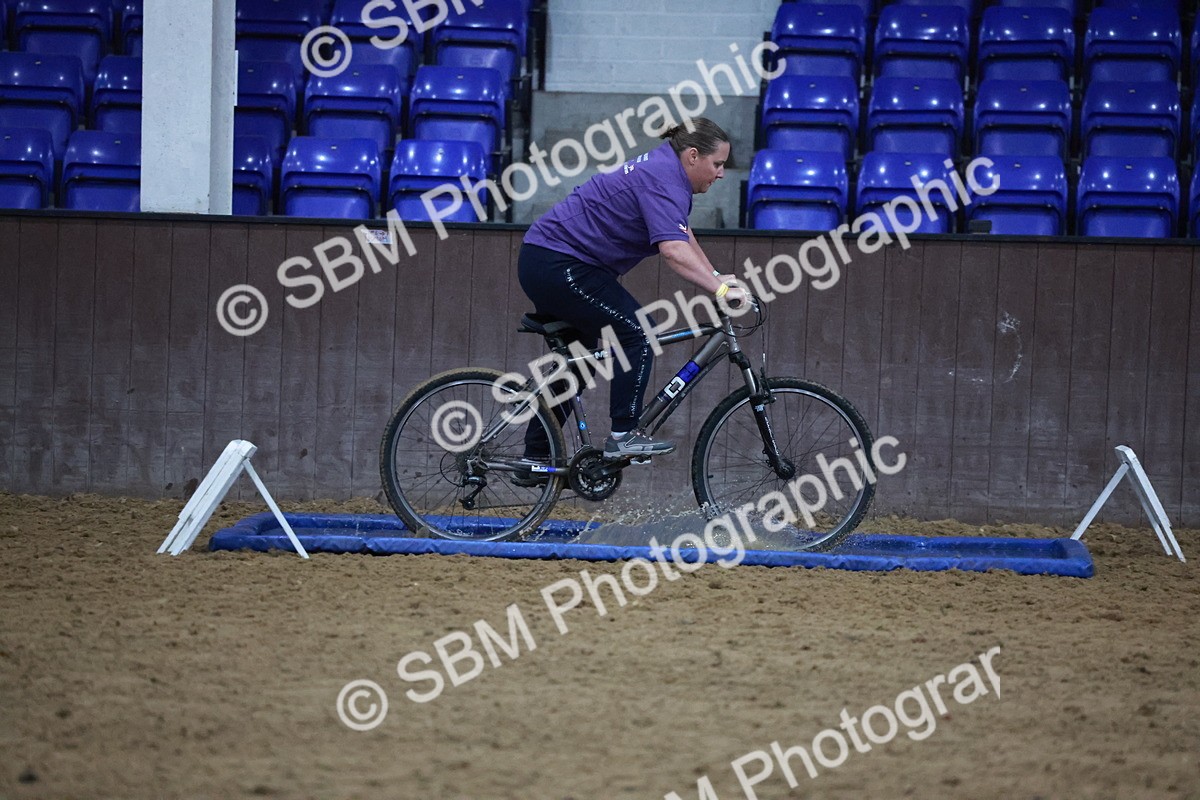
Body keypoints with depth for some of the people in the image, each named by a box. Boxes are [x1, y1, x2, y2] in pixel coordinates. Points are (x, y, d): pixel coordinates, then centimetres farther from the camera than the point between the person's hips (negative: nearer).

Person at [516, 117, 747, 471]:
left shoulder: (666, 168, 12)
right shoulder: (663, 181, -20)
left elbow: (683, 235, 25)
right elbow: (674, 250, -34)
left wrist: (716, 277, 15)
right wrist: (721, 289, -36)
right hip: (559, 265, -11)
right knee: (637, 333, -12)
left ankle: (535, 455, 23)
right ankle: (623, 436, -12)